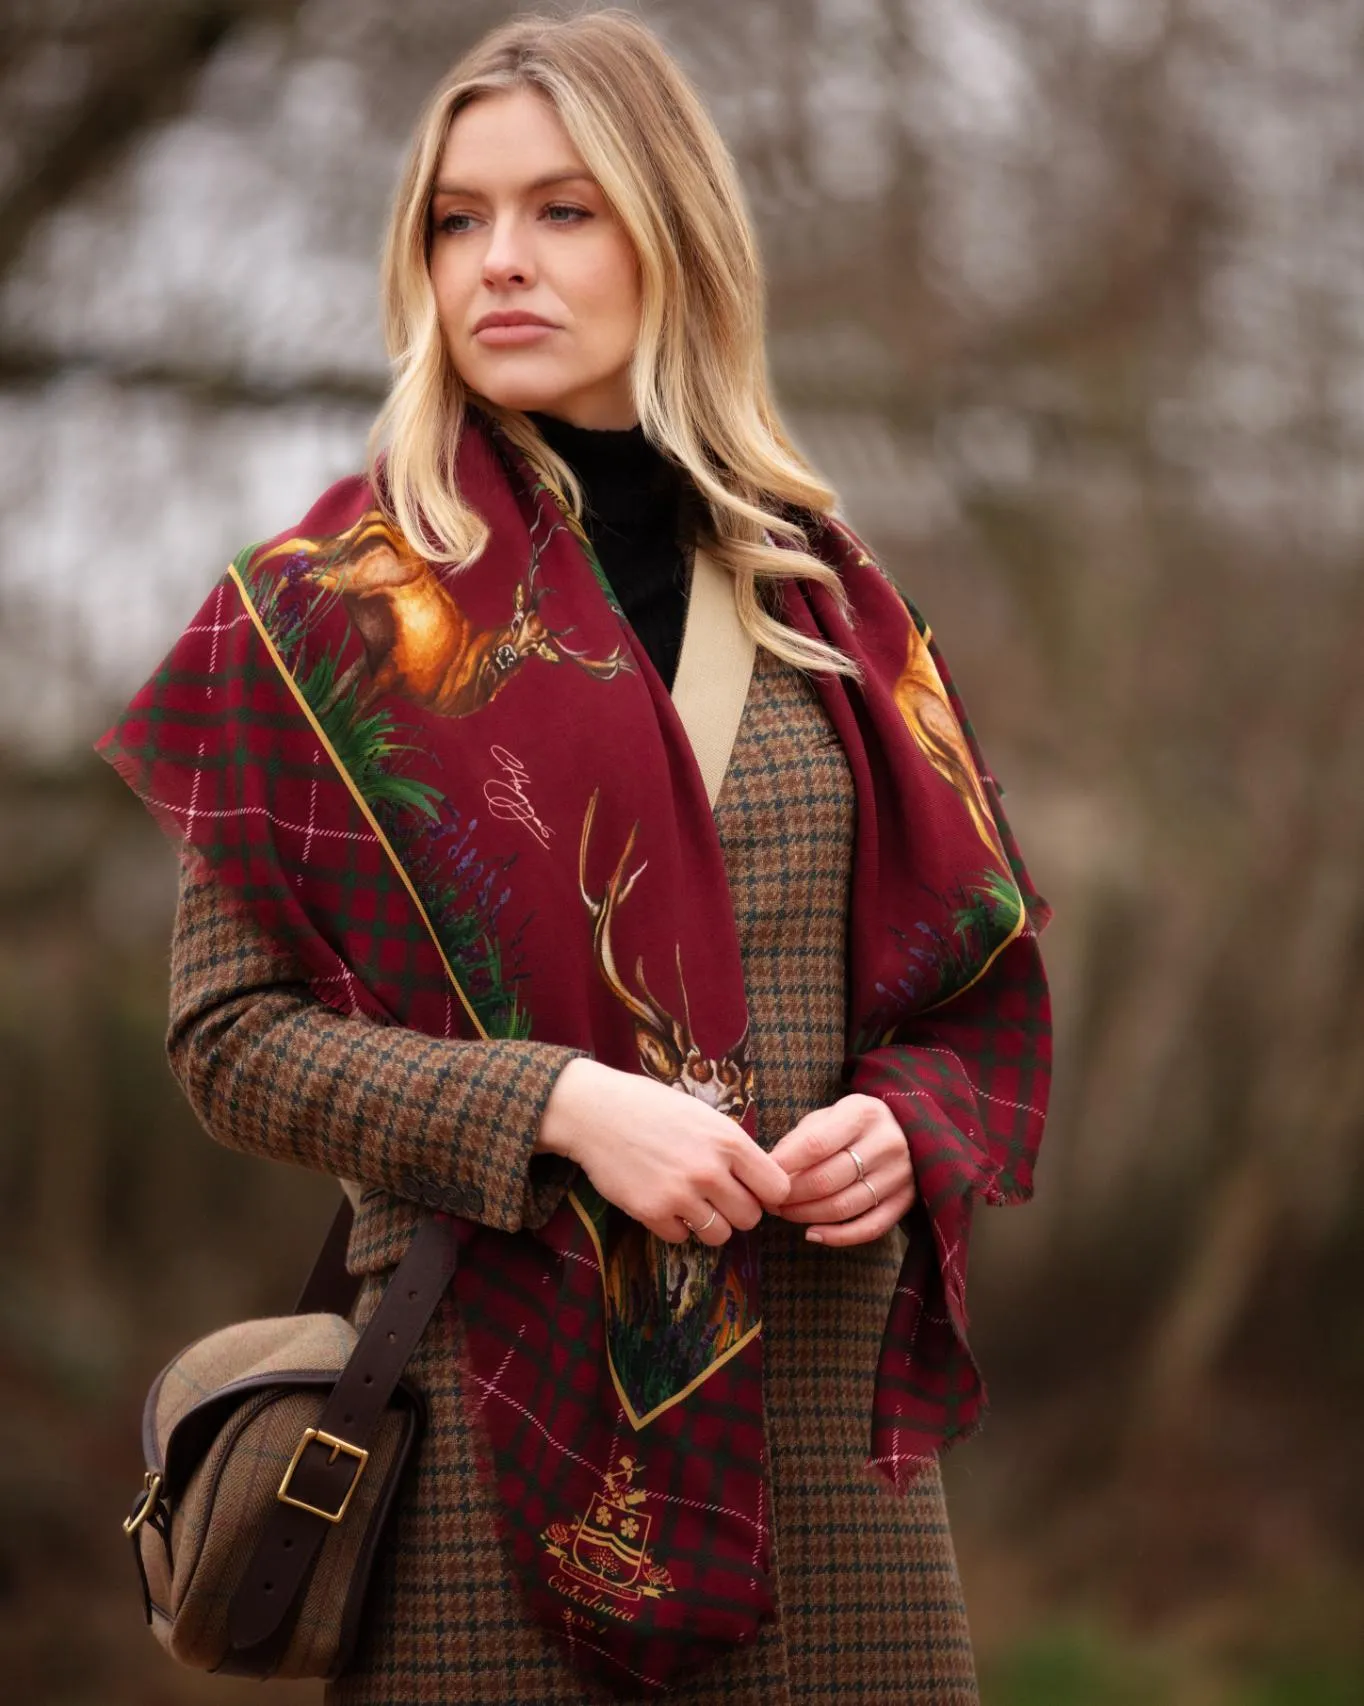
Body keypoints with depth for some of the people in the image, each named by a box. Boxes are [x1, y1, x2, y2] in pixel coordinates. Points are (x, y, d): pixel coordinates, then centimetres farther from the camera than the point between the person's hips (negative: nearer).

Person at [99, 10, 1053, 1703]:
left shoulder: (824, 601, 11)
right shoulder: (331, 607, 1)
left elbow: (979, 990, 16)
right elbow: (226, 1026, -4)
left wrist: (902, 1122, -6)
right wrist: (556, 1106, -17)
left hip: (823, 1403, 3)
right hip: (503, 1407, -3)